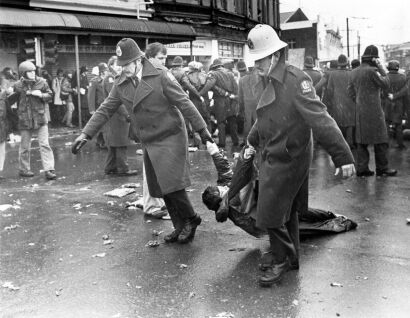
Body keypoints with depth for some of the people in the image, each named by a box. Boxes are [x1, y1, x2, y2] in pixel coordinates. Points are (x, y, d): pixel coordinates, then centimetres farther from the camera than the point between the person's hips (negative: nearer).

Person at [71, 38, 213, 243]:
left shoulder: (160, 75, -12)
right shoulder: (121, 84, 3)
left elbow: (184, 103, -10)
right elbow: (105, 110, 5)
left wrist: (201, 129, -9)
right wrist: (86, 134, -3)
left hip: (171, 138, -6)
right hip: (149, 142, 6)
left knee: (171, 184, -13)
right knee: (160, 189, 8)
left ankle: (191, 220, 9)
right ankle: (180, 227, 22)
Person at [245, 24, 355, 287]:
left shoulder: (296, 80, -20)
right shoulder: (272, 83, 8)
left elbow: (320, 119, -25)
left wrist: (343, 156, -28)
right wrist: (252, 142, 34)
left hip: (287, 161, -9)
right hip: (273, 158, 9)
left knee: (271, 214, -2)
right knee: (286, 212, 19)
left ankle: (282, 260, 17)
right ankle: (291, 259, 34)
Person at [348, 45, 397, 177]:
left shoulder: (354, 72, 9)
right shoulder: (372, 71, -15)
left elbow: (350, 90, 14)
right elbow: (385, 84, -7)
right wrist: (381, 68, -2)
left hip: (360, 111, 8)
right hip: (373, 109, -7)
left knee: (362, 140, 9)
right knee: (380, 140, 2)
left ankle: (362, 168, 10)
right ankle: (382, 168, 7)